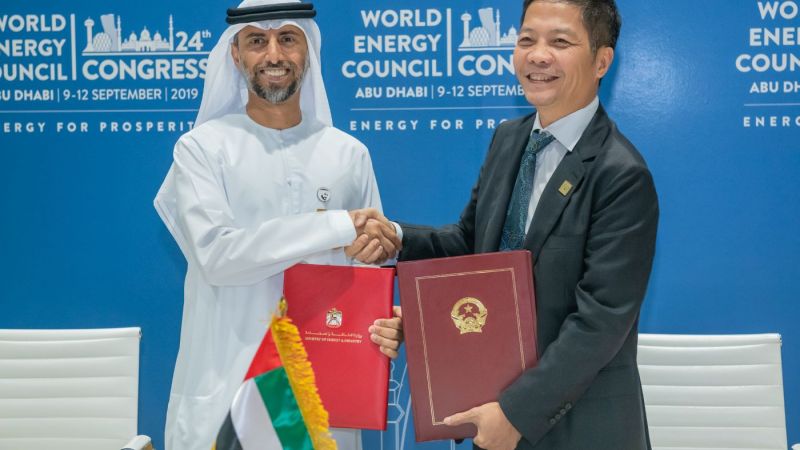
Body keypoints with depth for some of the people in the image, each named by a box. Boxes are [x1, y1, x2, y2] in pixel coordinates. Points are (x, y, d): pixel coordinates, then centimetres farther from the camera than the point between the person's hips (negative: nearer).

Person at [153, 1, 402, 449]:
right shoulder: (203, 147, -3)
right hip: (227, 382, -2)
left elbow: (371, 269, 8)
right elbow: (215, 253, -17)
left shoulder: (349, 154, 6)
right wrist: (337, 229, -19)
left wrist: (386, 326, -12)